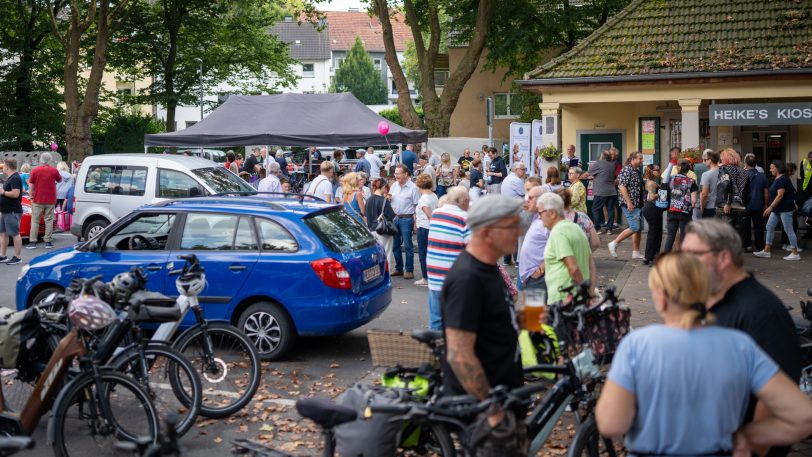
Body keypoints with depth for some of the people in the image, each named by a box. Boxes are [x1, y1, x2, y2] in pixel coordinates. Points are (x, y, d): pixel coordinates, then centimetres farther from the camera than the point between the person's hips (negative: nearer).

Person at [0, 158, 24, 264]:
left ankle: (17, 257, -2)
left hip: (13, 212, -11)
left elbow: (15, 193, -27)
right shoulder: (10, 178, 15)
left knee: (15, 234, -6)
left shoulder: (15, 178, -17)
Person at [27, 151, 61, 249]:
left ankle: (32, 242, 2)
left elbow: (31, 186, -2)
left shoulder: (35, 171, -4)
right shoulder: (54, 170, -2)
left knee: (35, 221, 5)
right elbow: (59, 180, 15)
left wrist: (31, 198, 4)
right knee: (49, 221, 5)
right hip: (50, 201, 1)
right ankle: (48, 241, 3)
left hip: (38, 200, -1)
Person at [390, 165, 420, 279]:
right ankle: (399, 268, 23)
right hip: (394, 218, 6)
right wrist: (388, 198, -3)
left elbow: (417, 206, -10)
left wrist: (415, 222, -15)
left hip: (406, 219, -6)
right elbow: (388, 199, 22)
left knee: (408, 246, -1)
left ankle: (409, 270, 6)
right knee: (395, 245, 11)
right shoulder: (394, 185, 9)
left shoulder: (412, 187, -9)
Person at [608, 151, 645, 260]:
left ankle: (636, 252, 14)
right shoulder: (627, 170, -12)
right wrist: (629, 202, -24)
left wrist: (642, 204, 22)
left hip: (638, 205, 10)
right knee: (634, 228, -13)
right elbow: (622, 186, -20)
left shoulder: (637, 171, 17)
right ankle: (614, 244, -3)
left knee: (638, 229, 8)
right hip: (630, 205, -10)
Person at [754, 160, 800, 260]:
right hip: (777, 209, 10)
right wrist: (771, 208, 20)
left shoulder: (783, 179, -17)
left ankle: (795, 254, 1)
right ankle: (766, 251, 13)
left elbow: (780, 195, -23)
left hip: (785, 209, -10)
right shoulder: (777, 179, 13)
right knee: (769, 227, 9)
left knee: (788, 229, -5)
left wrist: (770, 207, -24)